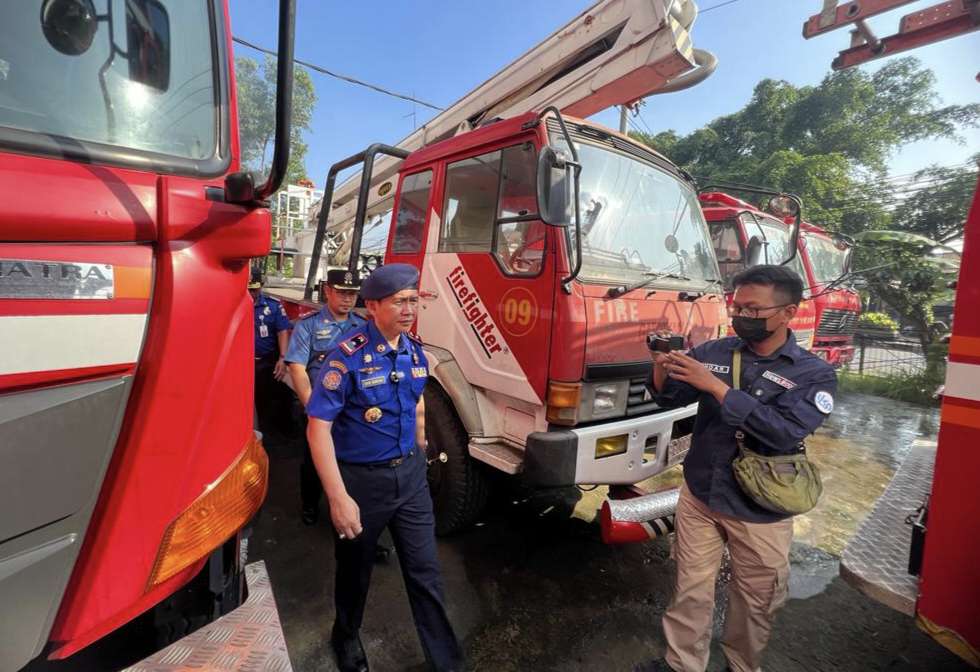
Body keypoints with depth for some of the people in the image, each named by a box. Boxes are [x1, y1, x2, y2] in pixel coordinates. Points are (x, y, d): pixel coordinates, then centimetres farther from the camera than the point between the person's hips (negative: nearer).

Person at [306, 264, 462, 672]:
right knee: (355, 570, 21)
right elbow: (318, 428, -20)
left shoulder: (414, 351, -1)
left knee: (426, 572, 11)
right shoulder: (348, 357, -20)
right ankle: (347, 637, 51)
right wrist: (339, 498, -22)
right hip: (362, 478, -4)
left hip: (410, 473, 4)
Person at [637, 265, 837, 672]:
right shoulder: (714, 352, -4)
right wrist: (662, 372, -23)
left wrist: (717, 387, -32)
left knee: (755, 599, 19)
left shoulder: (814, 374, -11)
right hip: (699, 497, 2)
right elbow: (671, 400, -1)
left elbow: (785, 433, -26)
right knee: (691, 590, 16)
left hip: (760, 513, -1)